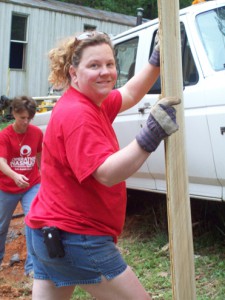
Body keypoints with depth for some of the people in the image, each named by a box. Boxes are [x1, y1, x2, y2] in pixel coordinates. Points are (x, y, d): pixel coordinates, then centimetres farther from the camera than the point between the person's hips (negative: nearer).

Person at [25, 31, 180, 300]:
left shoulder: (92, 102, 10)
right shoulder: (77, 114, -21)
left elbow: (130, 94, 22)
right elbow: (107, 174, -29)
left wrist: (156, 62, 11)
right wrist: (150, 137, -39)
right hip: (76, 239, -10)